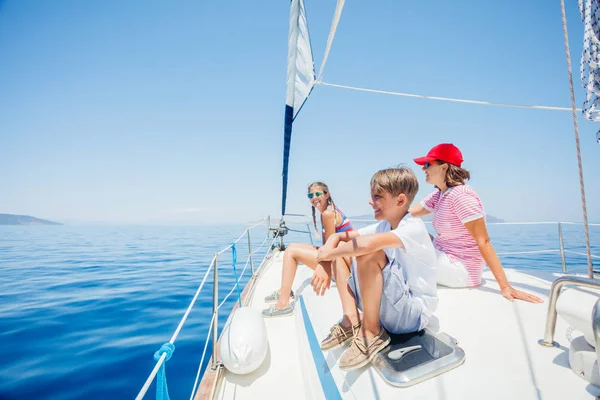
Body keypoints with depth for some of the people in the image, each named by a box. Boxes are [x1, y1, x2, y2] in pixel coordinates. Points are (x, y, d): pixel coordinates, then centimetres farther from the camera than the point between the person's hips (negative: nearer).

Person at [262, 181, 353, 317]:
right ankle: (285, 291, 19)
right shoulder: (328, 211, 13)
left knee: (292, 251, -12)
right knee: (293, 246, 13)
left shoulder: (328, 213, -16)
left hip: (340, 264, -10)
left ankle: (283, 304, -11)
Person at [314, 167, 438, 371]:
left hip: (413, 313, -8)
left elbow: (366, 244, -41)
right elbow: (337, 237, 1)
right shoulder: (383, 226, 3)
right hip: (391, 306, 8)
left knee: (369, 254, -32)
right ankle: (351, 322, -4)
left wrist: (330, 254, -25)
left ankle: (372, 333, -13)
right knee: (342, 249, 1)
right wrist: (325, 263, -18)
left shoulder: (414, 228, -21)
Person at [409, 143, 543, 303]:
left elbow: (484, 242, -24)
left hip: (460, 269, -9)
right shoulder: (439, 195, 7)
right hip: (445, 257, 9)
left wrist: (505, 286, -26)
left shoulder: (460, 196, -21)